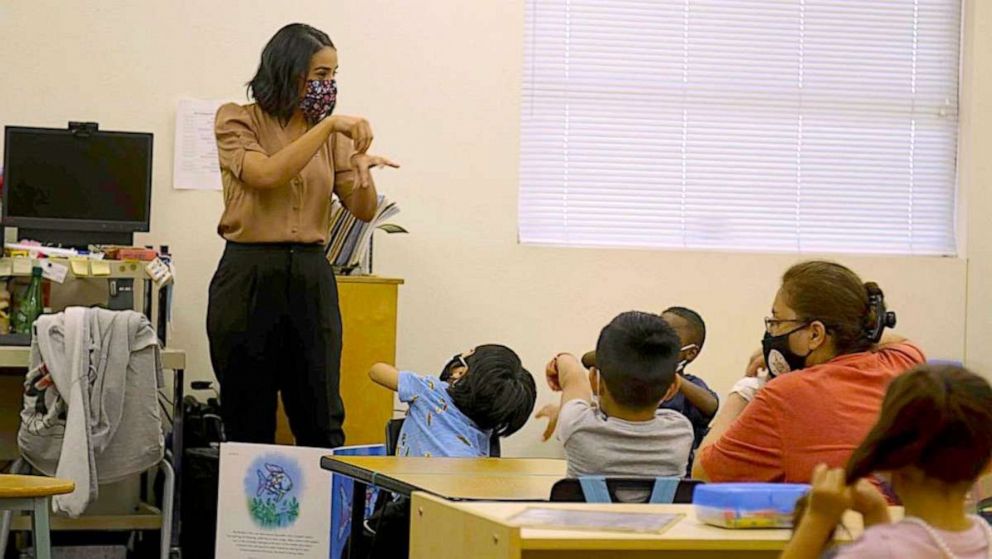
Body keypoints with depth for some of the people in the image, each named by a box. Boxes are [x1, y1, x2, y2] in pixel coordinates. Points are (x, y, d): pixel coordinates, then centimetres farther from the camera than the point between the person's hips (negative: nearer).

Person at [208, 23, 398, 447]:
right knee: (248, 423, 3)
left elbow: (364, 211, 8)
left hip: (312, 277, 3)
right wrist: (328, 126, -20)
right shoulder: (237, 121, 1)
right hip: (250, 275, -3)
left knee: (322, 420, -1)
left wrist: (363, 172, -13)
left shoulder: (332, 136, 11)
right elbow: (265, 175, -18)